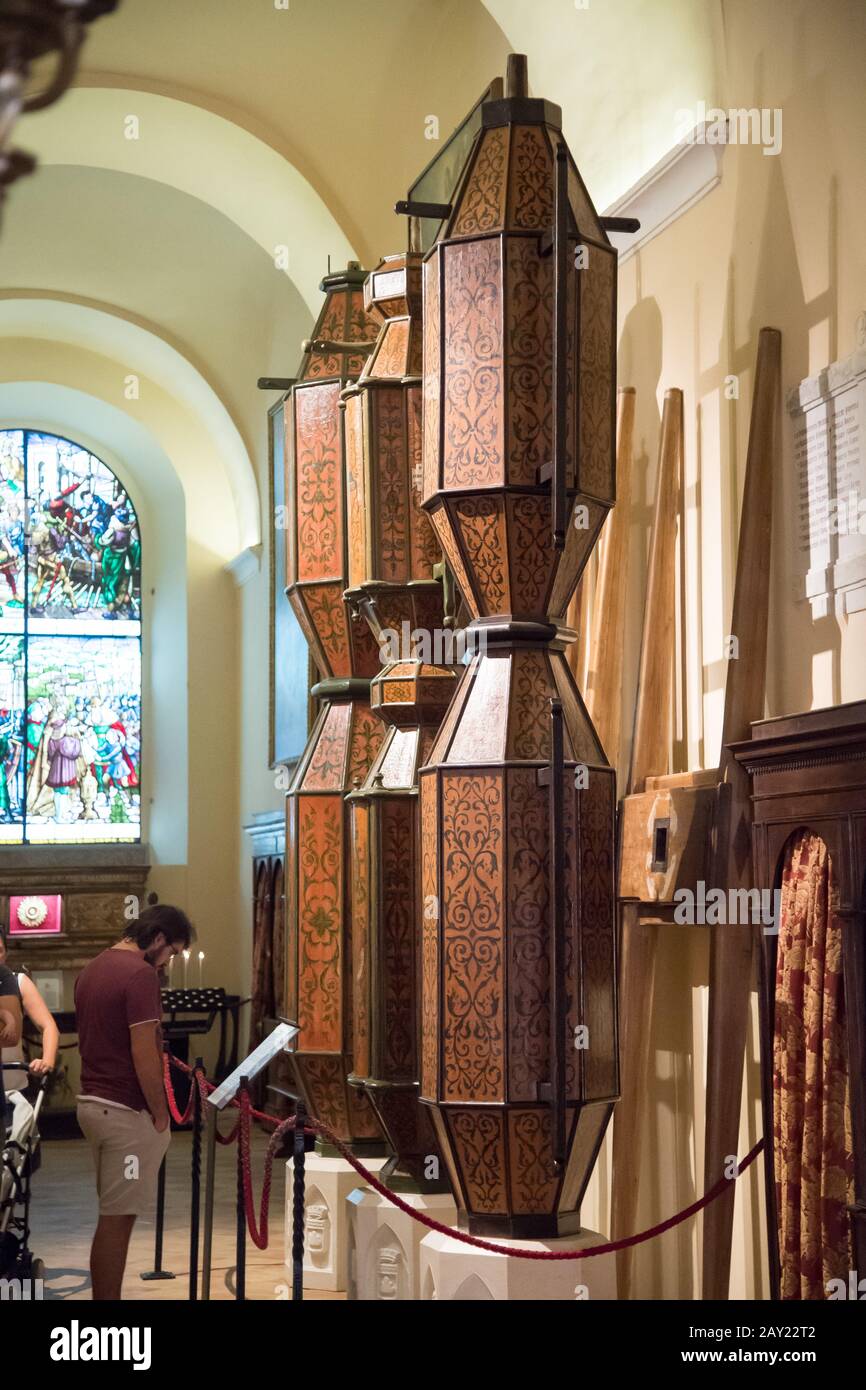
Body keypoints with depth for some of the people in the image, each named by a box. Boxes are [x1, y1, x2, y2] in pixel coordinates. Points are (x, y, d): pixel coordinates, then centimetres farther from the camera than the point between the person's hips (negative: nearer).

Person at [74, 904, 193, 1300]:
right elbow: (143, 1054, -21)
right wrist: (160, 1114, -11)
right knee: (117, 1219, -4)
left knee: (112, 1215, 15)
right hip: (126, 1110, -9)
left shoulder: (91, 969, 13)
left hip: (93, 1101, 9)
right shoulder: (140, 974, -17)